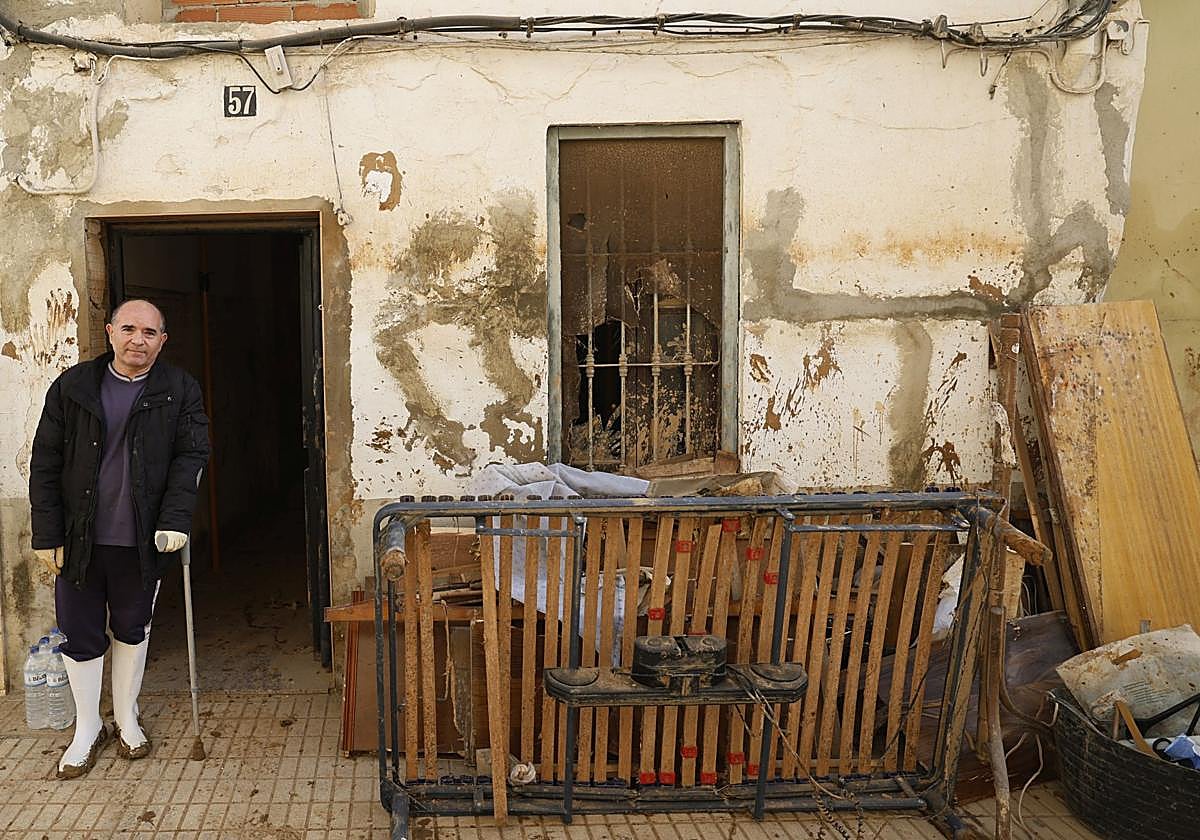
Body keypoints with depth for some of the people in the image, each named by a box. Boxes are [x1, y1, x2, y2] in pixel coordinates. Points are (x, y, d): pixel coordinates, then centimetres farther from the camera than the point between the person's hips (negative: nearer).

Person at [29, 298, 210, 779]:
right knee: (79, 635, 8)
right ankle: (87, 729, 27)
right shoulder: (72, 387, -2)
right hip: (78, 540, 0)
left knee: (132, 630, 15)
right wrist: (47, 536, -5)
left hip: (142, 542, 0)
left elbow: (191, 455, -6)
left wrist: (176, 519, -18)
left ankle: (126, 718, 34)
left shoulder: (180, 391, -2)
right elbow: (45, 465, 0)